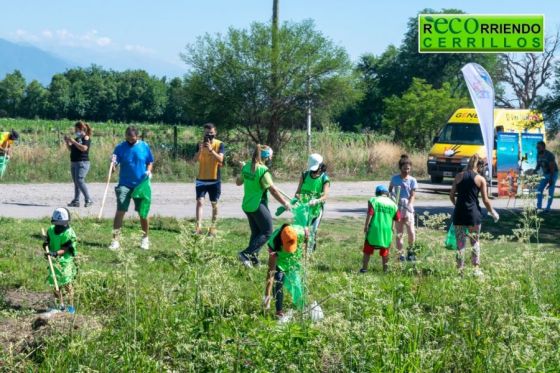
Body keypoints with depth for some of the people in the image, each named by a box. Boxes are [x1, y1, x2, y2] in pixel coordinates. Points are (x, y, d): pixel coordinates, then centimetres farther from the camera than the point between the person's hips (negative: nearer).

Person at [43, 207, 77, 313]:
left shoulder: (69, 234, -13)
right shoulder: (51, 230, 3)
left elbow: (65, 249, -18)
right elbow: (47, 243, 13)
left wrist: (55, 253, -33)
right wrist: (46, 244, -11)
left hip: (66, 262, -5)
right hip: (54, 261, 5)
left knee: (67, 284, -7)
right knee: (56, 284, 10)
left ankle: (70, 305, 0)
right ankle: (58, 304, 22)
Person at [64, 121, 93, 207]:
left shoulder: (86, 138, -6)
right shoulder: (77, 139, 17)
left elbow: (84, 148, -23)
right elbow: (71, 149, 24)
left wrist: (73, 141, -18)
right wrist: (67, 142, 8)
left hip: (82, 163, -9)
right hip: (74, 163, 9)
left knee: (79, 181, -17)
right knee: (76, 182, 9)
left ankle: (88, 200, -14)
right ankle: (76, 201, 13)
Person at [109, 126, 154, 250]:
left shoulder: (144, 146, 1)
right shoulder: (120, 147, -2)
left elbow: (150, 162, 10)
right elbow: (115, 163, -5)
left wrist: (148, 171, -9)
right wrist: (113, 165, -28)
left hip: (141, 184, 1)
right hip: (124, 184, -1)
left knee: (143, 212, 9)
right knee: (120, 211, -10)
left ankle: (145, 238, 28)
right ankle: (115, 240, -6)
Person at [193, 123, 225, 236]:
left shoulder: (219, 144, -3)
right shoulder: (200, 144, 3)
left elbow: (220, 159, -17)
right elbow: (195, 159, -8)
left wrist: (211, 150, -29)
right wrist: (200, 150, -25)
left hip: (215, 179, -1)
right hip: (201, 179, 1)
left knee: (214, 204, 7)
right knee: (200, 202, -10)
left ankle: (213, 227, 17)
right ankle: (199, 227, -15)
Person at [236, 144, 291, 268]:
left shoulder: (247, 166, 3)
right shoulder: (263, 171, -19)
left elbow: (238, 182, 17)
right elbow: (273, 190, -17)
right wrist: (285, 203, -9)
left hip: (247, 205, 8)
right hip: (258, 206, -8)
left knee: (256, 232, 18)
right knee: (267, 232, 2)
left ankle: (253, 258, 17)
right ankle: (246, 253, -8)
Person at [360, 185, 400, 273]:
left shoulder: (373, 200, -3)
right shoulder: (393, 204, 7)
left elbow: (370, 214, -11)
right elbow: (397, 219, 9)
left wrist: (366, 226, -4)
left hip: (374, 229, -2)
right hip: (387, 231, 2)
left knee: (367, 250, 8)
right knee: (385, 251, 16)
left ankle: (364, 268, 8)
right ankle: (385, 268, 19)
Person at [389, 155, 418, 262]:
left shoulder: (412, 180, 0)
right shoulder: (395, 179, 3)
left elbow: (413, 196, -4)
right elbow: (390, 190, 19)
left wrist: (408, 207, -17)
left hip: (408, 209, -1)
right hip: (397, 209, 1)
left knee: (411, 232, -12)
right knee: (399, 233, 3)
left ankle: (410, 250, 11)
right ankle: (401, 254, 10)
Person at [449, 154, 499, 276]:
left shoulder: (459, 176, 5)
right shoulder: (481, 179, -1)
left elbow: (451, 195, 7)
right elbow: (485, 200, -1)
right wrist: (493, 212, 13)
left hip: (459, 213, 2)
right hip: (473, 213, -2)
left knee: (460, 242, 6)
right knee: (475, 241, 12)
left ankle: (460, 269, 6)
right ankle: (476, 268, 9)